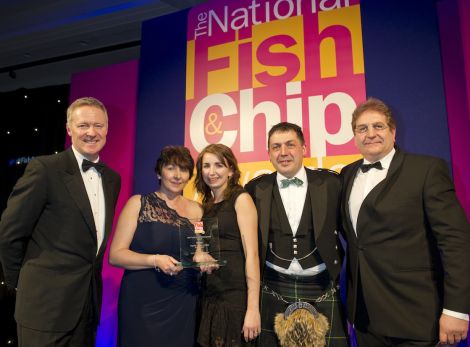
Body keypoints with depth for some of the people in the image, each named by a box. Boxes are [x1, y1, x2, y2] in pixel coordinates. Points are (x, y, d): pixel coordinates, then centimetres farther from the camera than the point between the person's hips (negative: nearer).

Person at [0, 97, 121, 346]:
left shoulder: (112, 178, 7)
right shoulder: (45, 168, -13)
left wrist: (91, 276, 11)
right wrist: (22, 283, 0)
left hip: (90, 302, 6)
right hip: (47, 304, -6)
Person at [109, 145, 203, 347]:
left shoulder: (196, 209, 4)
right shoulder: (138, 204, -4)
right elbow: (115, 255, -8)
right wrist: (155, 260, -22)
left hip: (183, 305, 3)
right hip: (142, 303, -3)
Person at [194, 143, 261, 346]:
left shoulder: (241, 199, -7)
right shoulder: (206, 205, 11)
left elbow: (251, 254, -15)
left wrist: (253, 308, -20)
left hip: (236, 297, -6)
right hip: (209, 298, 6)